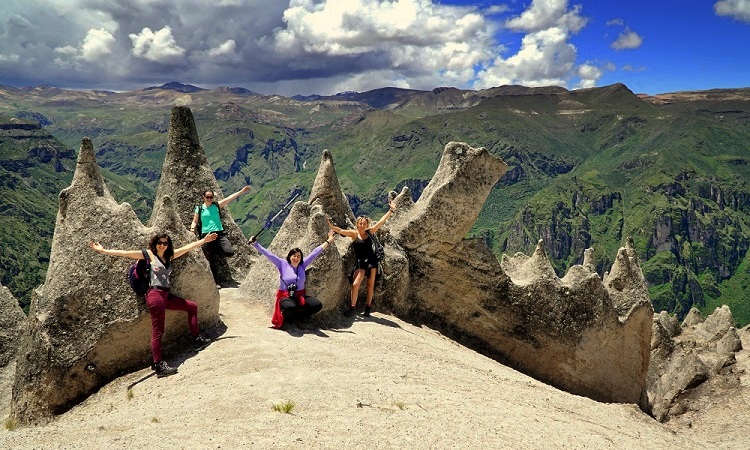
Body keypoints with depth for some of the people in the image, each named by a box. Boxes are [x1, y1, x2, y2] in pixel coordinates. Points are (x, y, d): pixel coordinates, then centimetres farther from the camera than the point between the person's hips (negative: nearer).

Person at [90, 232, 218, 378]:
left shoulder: (169, 256, 16)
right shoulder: (149, 254, 1)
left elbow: (188, 247, 21)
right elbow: (126, 253, -7)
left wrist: (204, 240, 26)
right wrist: (103, 250, -15)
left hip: (166, 295, 8)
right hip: (155, 294, -8)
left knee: (192, 307, 15)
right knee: (158, 331, -9)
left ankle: (197, 339, 22)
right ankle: (158, 365, -8)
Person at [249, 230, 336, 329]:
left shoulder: (302, 265, 6)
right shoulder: (283, 264, -2)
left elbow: (315, 253, 8)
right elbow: (268, 254, -7)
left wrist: (328, 242, 14)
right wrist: (254, 244, -12)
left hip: (300, 296, 5)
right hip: (285, 296, -4)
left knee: (317, 305, -19)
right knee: (290, 307, -39)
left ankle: (297, 317, 3)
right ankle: (283, 317, 0)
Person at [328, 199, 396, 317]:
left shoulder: (369, 232, 4)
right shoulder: (354, 234, -2)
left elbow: (381, 221, 6)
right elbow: (340, 230, -13)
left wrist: (391, 210, 7)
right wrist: (330, 226, -27)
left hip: (372, 261, 3)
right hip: (360, 262, -3)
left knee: (370, 285, 8)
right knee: (355, 284, -13)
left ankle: (368, 307, 18)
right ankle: (352, 307, -3)